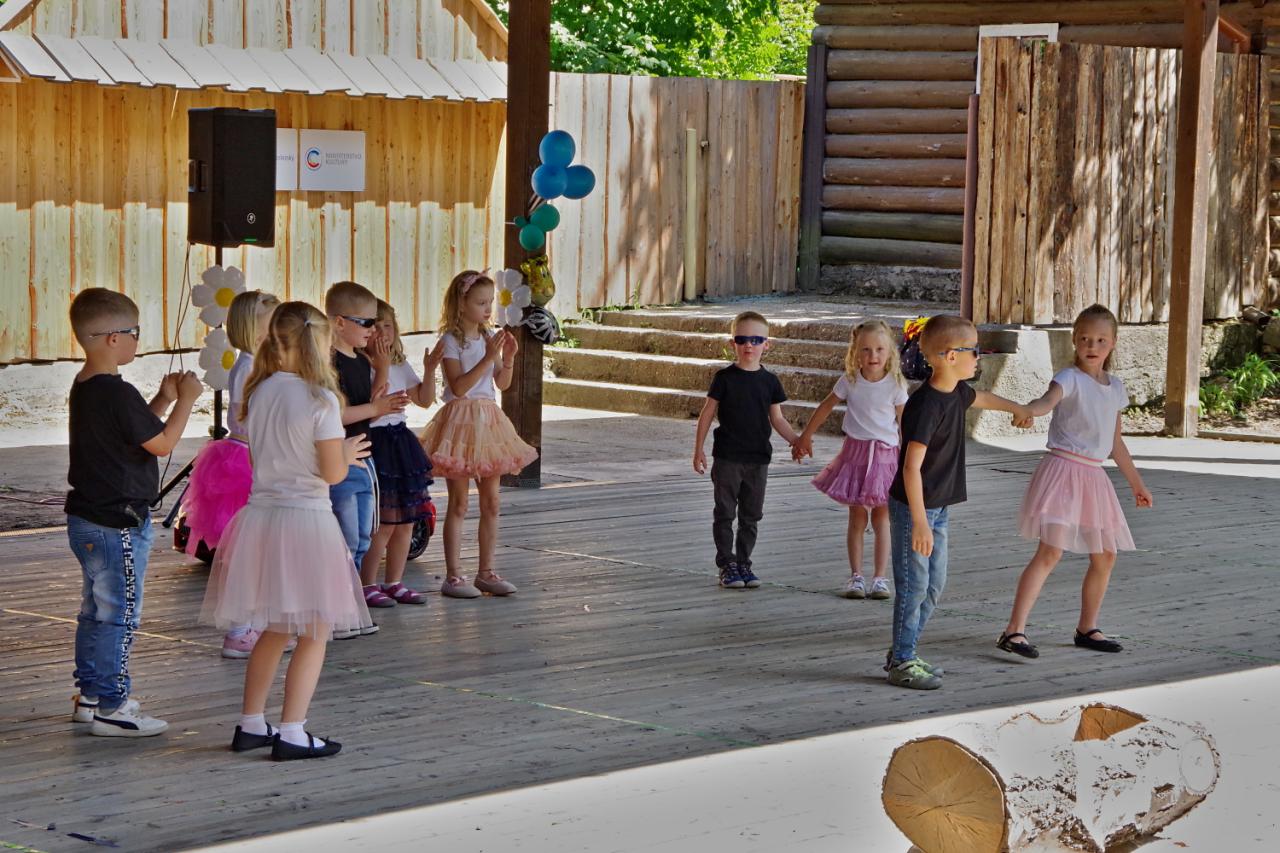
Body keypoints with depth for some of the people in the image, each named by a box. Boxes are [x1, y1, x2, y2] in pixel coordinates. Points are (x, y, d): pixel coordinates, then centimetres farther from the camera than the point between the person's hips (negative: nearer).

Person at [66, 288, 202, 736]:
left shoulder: (85, 388, 9)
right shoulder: (117, 394, -21)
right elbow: (162, 443, -16)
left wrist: (164, 399, 9)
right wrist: (185, 400, -5)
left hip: (86, 517, 10)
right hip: (117, 523, -10)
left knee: (96, 610, 18)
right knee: (119, 614, -3)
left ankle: (90, 693, 28)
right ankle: (110, 707, 2)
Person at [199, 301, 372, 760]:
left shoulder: (258, 392, 5)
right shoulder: (319, 399, -14)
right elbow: (333, 473, -13)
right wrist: (349, 453, 9)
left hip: (259, 515, 7)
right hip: (305, 519, -7)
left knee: (273, 631, 19)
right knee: (314, 634, 3)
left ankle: (251, 724, 24)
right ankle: (292, 733, 0)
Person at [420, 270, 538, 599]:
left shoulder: (490, 337, 8)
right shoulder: (450, 341, -10)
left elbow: (503, 384, 11)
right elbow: (459, 386, -19)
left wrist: (508, 358, -6)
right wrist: (489, 357, -22)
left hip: (489, 420, 6)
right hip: (461, 419, -6)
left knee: (492, 503, 8)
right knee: (459, 504, -2)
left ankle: (486, 572, 15)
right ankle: (453, 575, 3)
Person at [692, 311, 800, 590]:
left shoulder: (769, 381, 4)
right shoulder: (725, 378, -3)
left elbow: (777, 419, 9)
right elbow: (708, 413, 0)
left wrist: (796, 441, -5)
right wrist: (698, 450, -3)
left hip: (758, 459, 3)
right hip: (727, 458, -3)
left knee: (751, 516, 8)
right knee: (725, 513, 0)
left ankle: (743, 563, 18)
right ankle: (726, 564, 7)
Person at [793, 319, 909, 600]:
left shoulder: (895, 385, -5)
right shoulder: (850, 381, -2)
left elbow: (904, 423, 0)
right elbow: (825, 407, 11)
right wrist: (805, 437, 17)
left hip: (885, 455, -1)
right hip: (856, 451, 1)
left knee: (881, 518, 1)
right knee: (857, 518, 5)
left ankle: (880, 578, 4)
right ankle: (856, 577, 9)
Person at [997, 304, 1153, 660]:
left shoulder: (1115, 387, 14)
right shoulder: (1070, 379, -8)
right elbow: (1048, 400, -31)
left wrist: (1136, 482, 29)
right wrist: (1026, 410, -54)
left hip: (1093, 477, 8)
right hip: (1064, 470, -8)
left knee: (1105, 556, 13)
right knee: (1050, 550, -17)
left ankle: (1087, 628, 28)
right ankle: (1014, 630, -21)